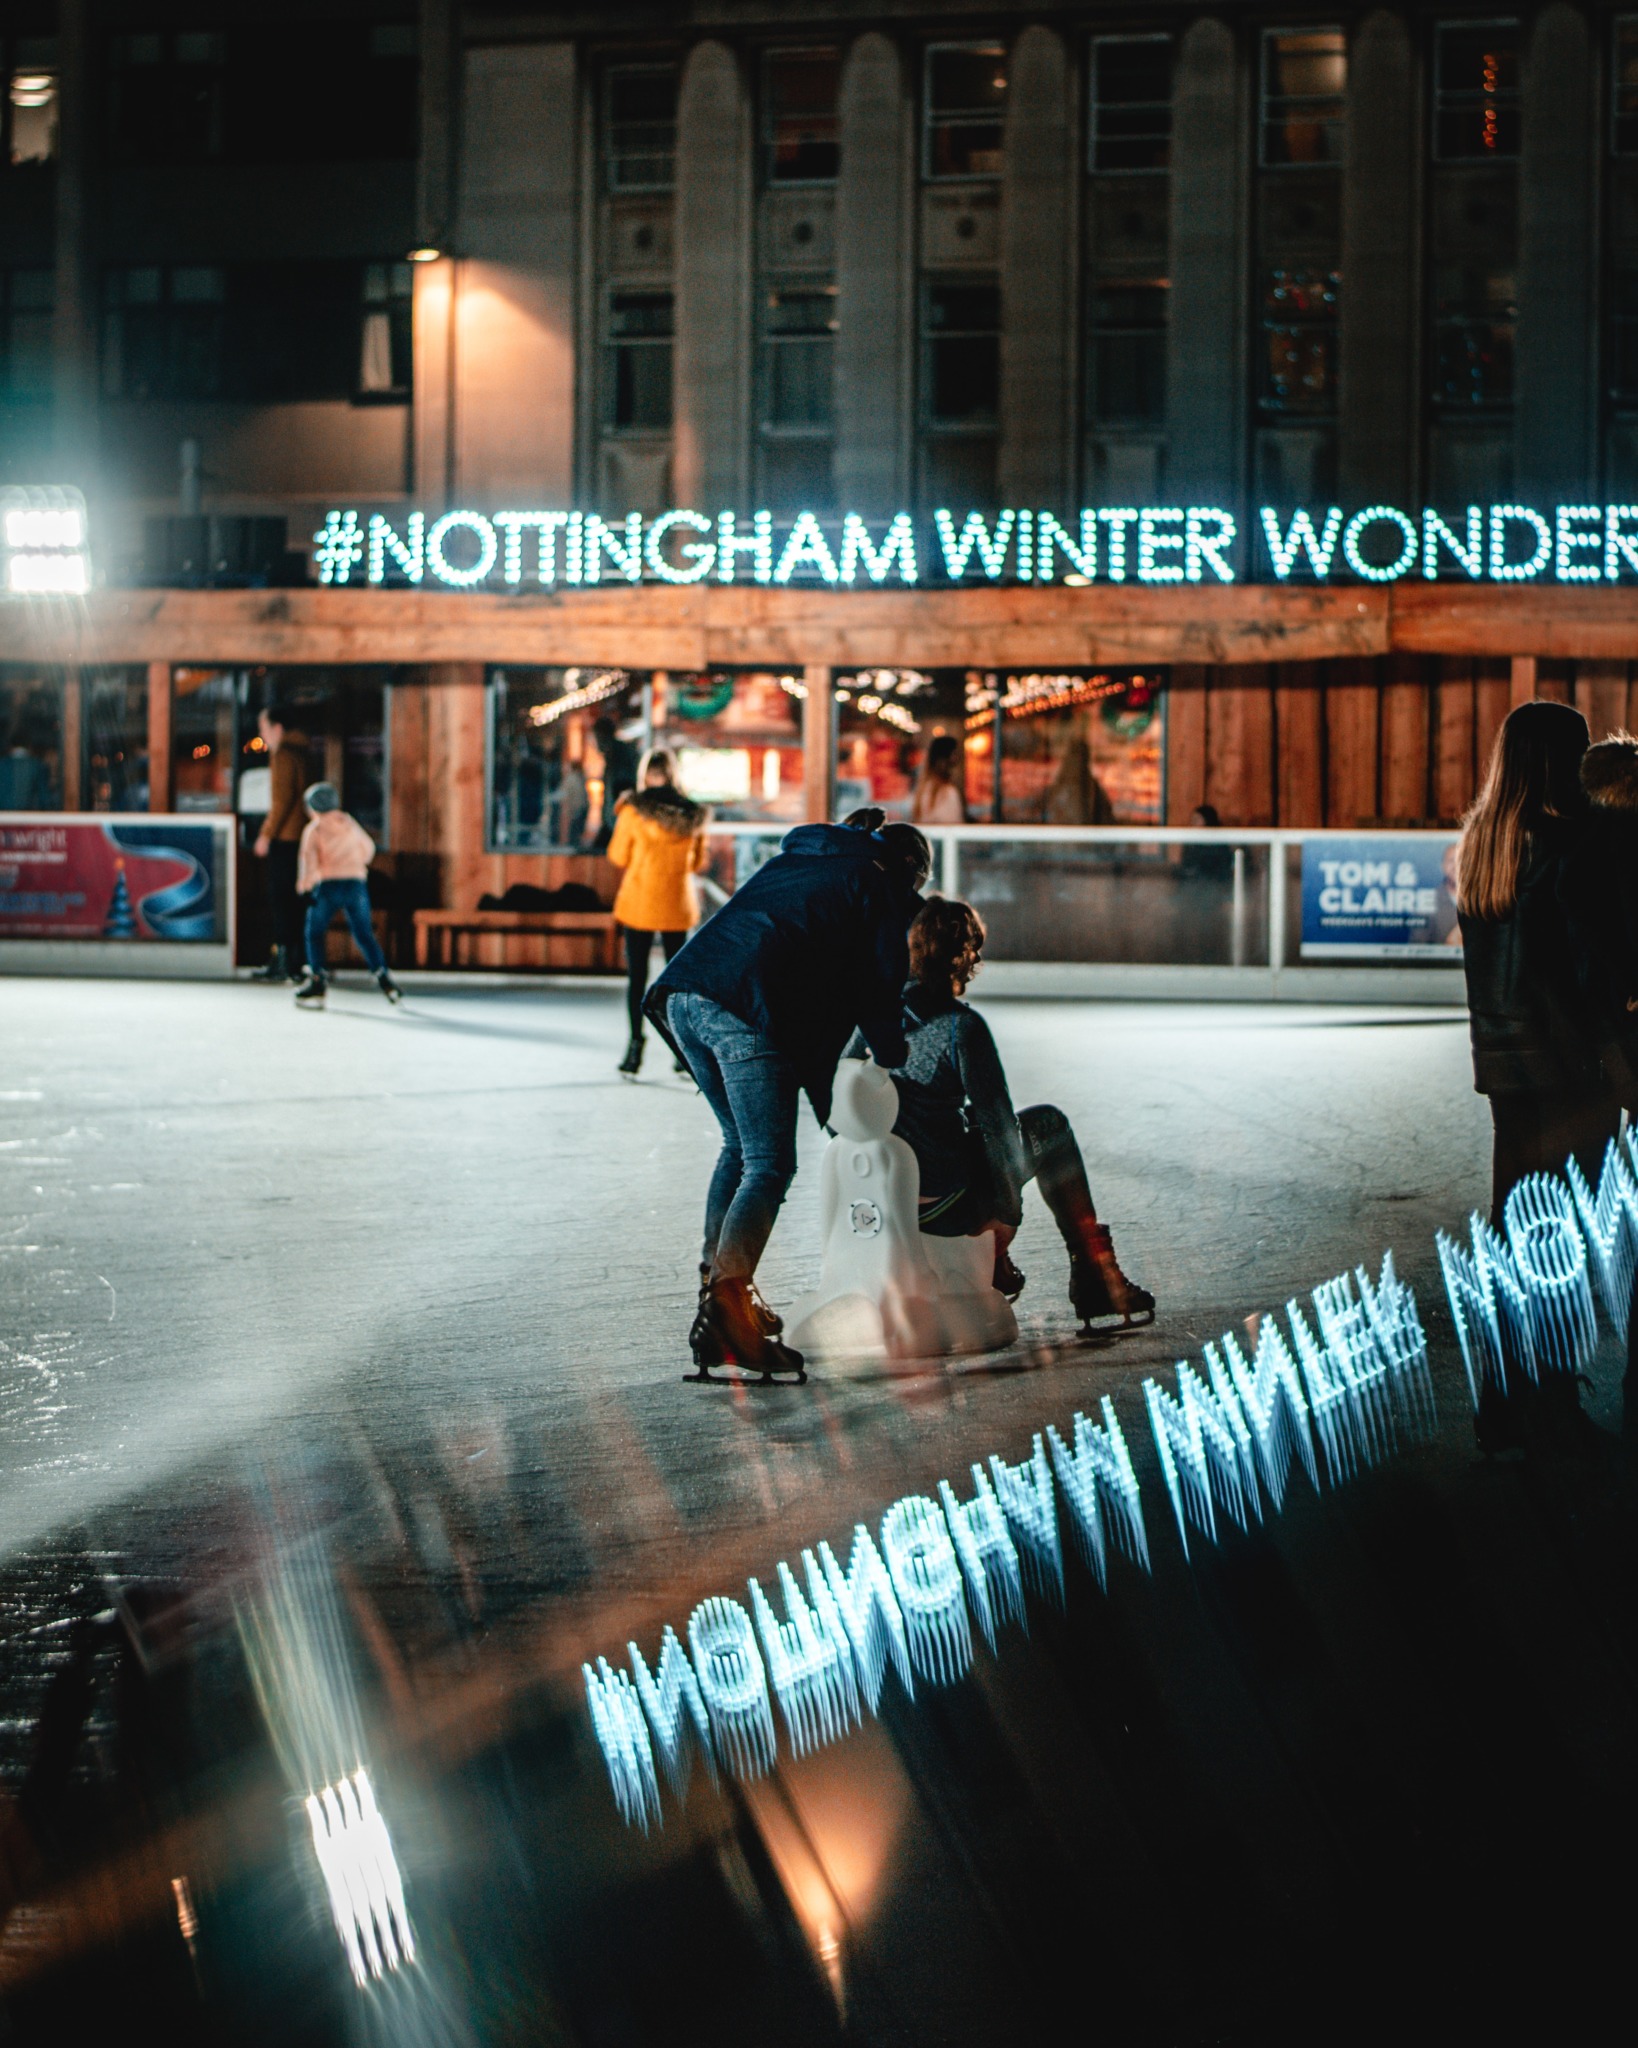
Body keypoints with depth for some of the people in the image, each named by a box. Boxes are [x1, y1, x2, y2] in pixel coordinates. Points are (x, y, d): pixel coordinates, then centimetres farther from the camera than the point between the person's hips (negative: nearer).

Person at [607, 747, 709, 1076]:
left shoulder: (633, 811, -13)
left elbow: (619, 857, -2)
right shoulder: (693, 814, -4)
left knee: (637, 975, 4)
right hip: (678, 905, 2)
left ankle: (636, 1044, -2)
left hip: (639, 902, -2)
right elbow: (698, 863, 7)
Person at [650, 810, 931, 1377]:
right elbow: (880, 994, 8)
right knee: (768, 1165, -6)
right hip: (746, 1009, -7)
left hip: (682, 992, 8)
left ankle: (718, 1279, 23)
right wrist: (896, 1064, 22)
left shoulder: (794, 858, 34)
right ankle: (728, 1301, -21)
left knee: (739, 1143, 24)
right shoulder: (885, 887, 13)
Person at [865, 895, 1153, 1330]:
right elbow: (997, 1122, -17)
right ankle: (1096, 1280, 21)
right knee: (1047, 1125, 16)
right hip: (943, 1206, -7)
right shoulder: (961, 1026, -18)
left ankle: (991, 1263, 41)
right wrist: (1008, 1212, -6)